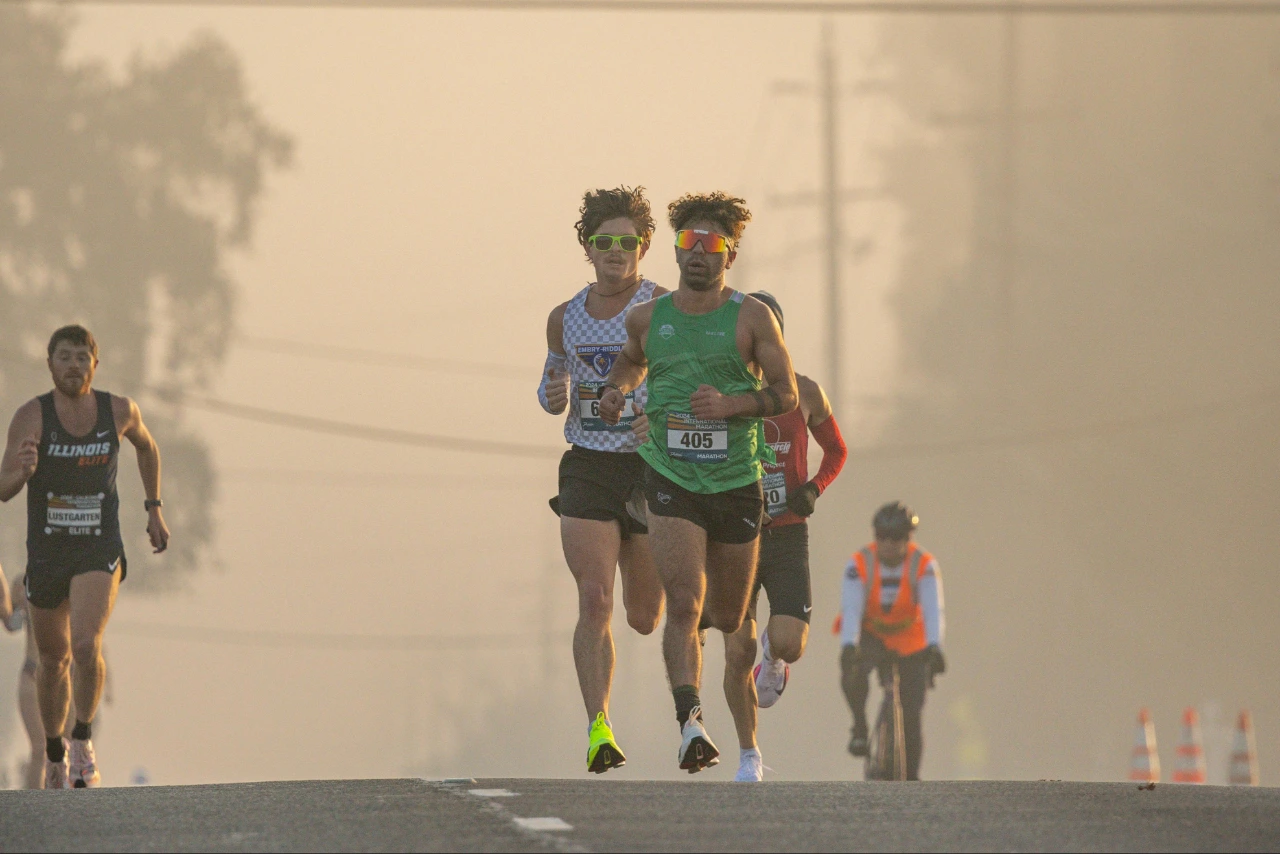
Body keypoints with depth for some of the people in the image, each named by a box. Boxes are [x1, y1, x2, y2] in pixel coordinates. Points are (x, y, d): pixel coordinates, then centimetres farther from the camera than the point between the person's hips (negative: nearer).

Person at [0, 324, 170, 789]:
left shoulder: (119, 411, -5)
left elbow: (146, 446, 19)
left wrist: (154, 508, 19)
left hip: (100, 551, -1)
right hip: (46, 554, 1)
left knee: (86, 646, -23)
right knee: (53, 660, 15)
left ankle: (83, 737, -1)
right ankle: (54, 751, 38)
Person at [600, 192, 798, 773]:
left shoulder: (751, 318, -3)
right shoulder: (648, 318, 5)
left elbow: (786, 395, -3)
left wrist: (732, 405, -21)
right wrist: (616, 389, 5)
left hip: (738, 481, 0)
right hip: (672, 481, 0)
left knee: (729, 619, 16)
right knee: (682, 605, -19)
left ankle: (706, 617, 54)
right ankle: (690, 724, -26)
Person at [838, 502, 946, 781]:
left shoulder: (924, 565, -20)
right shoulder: (860, 564, -21)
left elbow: (933, 610, -29)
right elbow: (851, 609, -30)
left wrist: (934, 647, -45)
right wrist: (848, 646, -46)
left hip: (910, 643, 0)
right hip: (870, 636, 0)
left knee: (912, 717, -5)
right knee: (854, 670, -34)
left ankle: (911, 780, 7)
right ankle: (860, 727, -12)